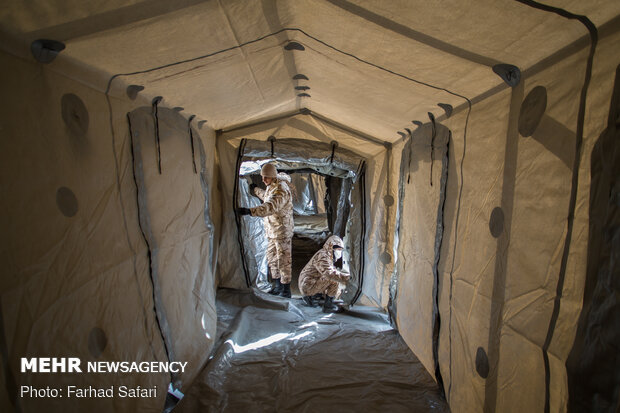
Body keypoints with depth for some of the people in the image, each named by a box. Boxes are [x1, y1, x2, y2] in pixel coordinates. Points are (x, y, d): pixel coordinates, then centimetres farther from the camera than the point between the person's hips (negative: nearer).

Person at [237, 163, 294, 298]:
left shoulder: (281, 190, -23)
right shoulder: (272, 186, 9)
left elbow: (270, 207, -39)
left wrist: (250, 211, -48)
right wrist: (255, 189, 42)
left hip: (282, 231, -10)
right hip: (272, 231, 10)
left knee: (283, 260, -3)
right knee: (272, 258, 18)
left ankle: (286, 291, 9)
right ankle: (278, 285, 33)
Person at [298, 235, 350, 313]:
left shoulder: (327, 255, 11)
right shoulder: (323, 257, -21)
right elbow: (330, 274, -35)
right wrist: (347, 277, -34)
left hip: (306, 284, 10)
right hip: (308, 286, -10)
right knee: (334, 279, -18)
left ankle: (308, 296, 18)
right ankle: (328, 305, -7)